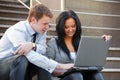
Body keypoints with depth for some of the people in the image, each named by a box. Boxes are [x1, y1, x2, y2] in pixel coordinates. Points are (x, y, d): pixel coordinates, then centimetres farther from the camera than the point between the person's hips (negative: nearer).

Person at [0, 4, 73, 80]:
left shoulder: (41, 30, -4)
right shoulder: (17, 31, -26)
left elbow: (42, 50, -15)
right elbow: (31, 56, -35)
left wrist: (32, 45, -38)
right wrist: (60, 66, -37)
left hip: (22, 66, 6)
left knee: (43, 63, -20)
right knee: (21, 59, -34)